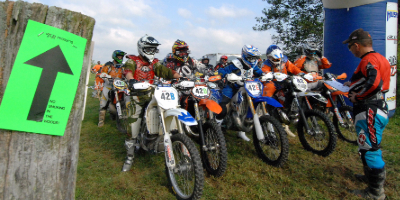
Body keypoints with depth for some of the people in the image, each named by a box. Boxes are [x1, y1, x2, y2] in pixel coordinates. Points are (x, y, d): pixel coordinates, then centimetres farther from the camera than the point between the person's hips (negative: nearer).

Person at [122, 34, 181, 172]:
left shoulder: (154, 63, 16)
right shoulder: (133, 61, 3)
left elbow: (165, 71, 0)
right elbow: (128, 70, -19)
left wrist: (180, 77, -17)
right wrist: (131, 80, -42)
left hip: (150, 94, 4)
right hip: (135, 95, -4)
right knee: (133, 126, -6)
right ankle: (130, 156, 9)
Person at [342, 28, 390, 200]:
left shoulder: (368, 60, -16)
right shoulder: (379, 58, 16)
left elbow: (374, 83, -31)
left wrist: (356, 96, -18)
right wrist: (353, 84, 20)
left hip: (369, 111, -11)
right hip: (378, 108, 11)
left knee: (369, 150, -4)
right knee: (372, 148, 24)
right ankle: (372, 177, 42)